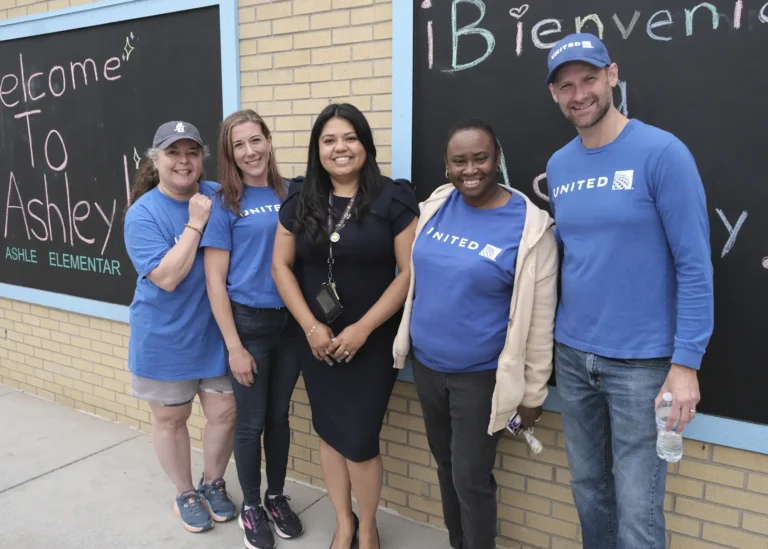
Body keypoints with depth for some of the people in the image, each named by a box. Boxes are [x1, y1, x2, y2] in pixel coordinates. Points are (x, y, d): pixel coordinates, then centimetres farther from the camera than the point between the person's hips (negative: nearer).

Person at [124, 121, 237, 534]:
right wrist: (195, 223, -26)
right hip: (165, 339, -2)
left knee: (225, 411, 11)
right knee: (170, 419, 14)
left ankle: (213, 483, 38)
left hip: (216, 332, 3)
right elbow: (168, 277, -25)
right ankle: (185, 493, 37)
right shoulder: (142, 214, -15)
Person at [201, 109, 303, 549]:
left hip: (290, 320, 3)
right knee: (251, 421, 10)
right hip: (248, 322, -3)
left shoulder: (291, 194, 2)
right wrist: (234, 346, -12)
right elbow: (215, 279, -8)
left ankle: (277, 497, 36)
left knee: (279, 416, 16)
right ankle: (251, 507, 31)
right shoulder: (224, 204, -7)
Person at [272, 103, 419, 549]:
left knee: (360, 440, 0)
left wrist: (363, 329, -15)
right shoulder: (300, 201, 4)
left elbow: (410, 272, -11)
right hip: (318, 340, 4)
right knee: (329, 433, 13)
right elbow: (282, 266, 4)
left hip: (374, 341, -3)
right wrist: (310, 326, -8)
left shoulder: (392, 199, -8)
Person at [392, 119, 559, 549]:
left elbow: (539, 319, -11)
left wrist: (533, 392, -7)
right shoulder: (436, 205, -1)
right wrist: (408, 341, 13)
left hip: (482, 376, -5)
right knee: (445, 465, 21)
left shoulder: (529, 225, -15)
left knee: (471, 478, 5)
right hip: (427, 365, 5)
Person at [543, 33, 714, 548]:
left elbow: (695, 266, -12)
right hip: (572, 355, 6)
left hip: (642, 361, -5)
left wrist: (686, 363, -16)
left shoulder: (662, 152, -11)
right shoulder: (558, 167, 6)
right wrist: (559, 340, 12)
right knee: (588, 487, 18)